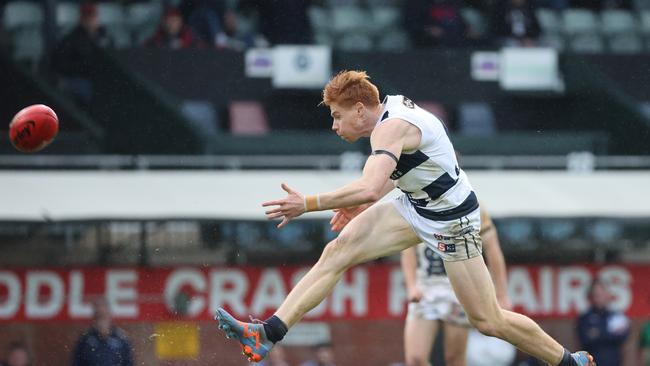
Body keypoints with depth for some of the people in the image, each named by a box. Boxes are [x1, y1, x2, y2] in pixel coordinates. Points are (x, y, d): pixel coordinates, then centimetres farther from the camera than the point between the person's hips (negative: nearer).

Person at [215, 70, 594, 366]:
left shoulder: (392, 128, -28)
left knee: (488, 321, -1)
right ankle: (268, 334, -14)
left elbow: (369, 189, -44)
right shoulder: (393, 106, -1)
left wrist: (309, 204, -40)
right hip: (416, 206, 9)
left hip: (451, 220, -9)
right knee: (338, 250, -8)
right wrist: (362, 203, 10)